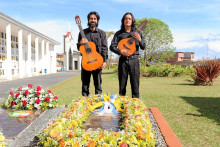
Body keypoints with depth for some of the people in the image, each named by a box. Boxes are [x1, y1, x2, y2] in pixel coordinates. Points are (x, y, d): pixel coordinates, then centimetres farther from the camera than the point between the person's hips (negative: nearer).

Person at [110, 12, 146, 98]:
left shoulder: (137, 32, 12)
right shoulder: (119, 33, 9)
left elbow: (143, 47, 9)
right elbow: (112, 46, 2)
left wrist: (139, 40, -11)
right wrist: (120, 51, -15)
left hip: (134, 60, 0)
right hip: (123, 60, 0)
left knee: (135, 83, -1)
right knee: (122, 84, 4)